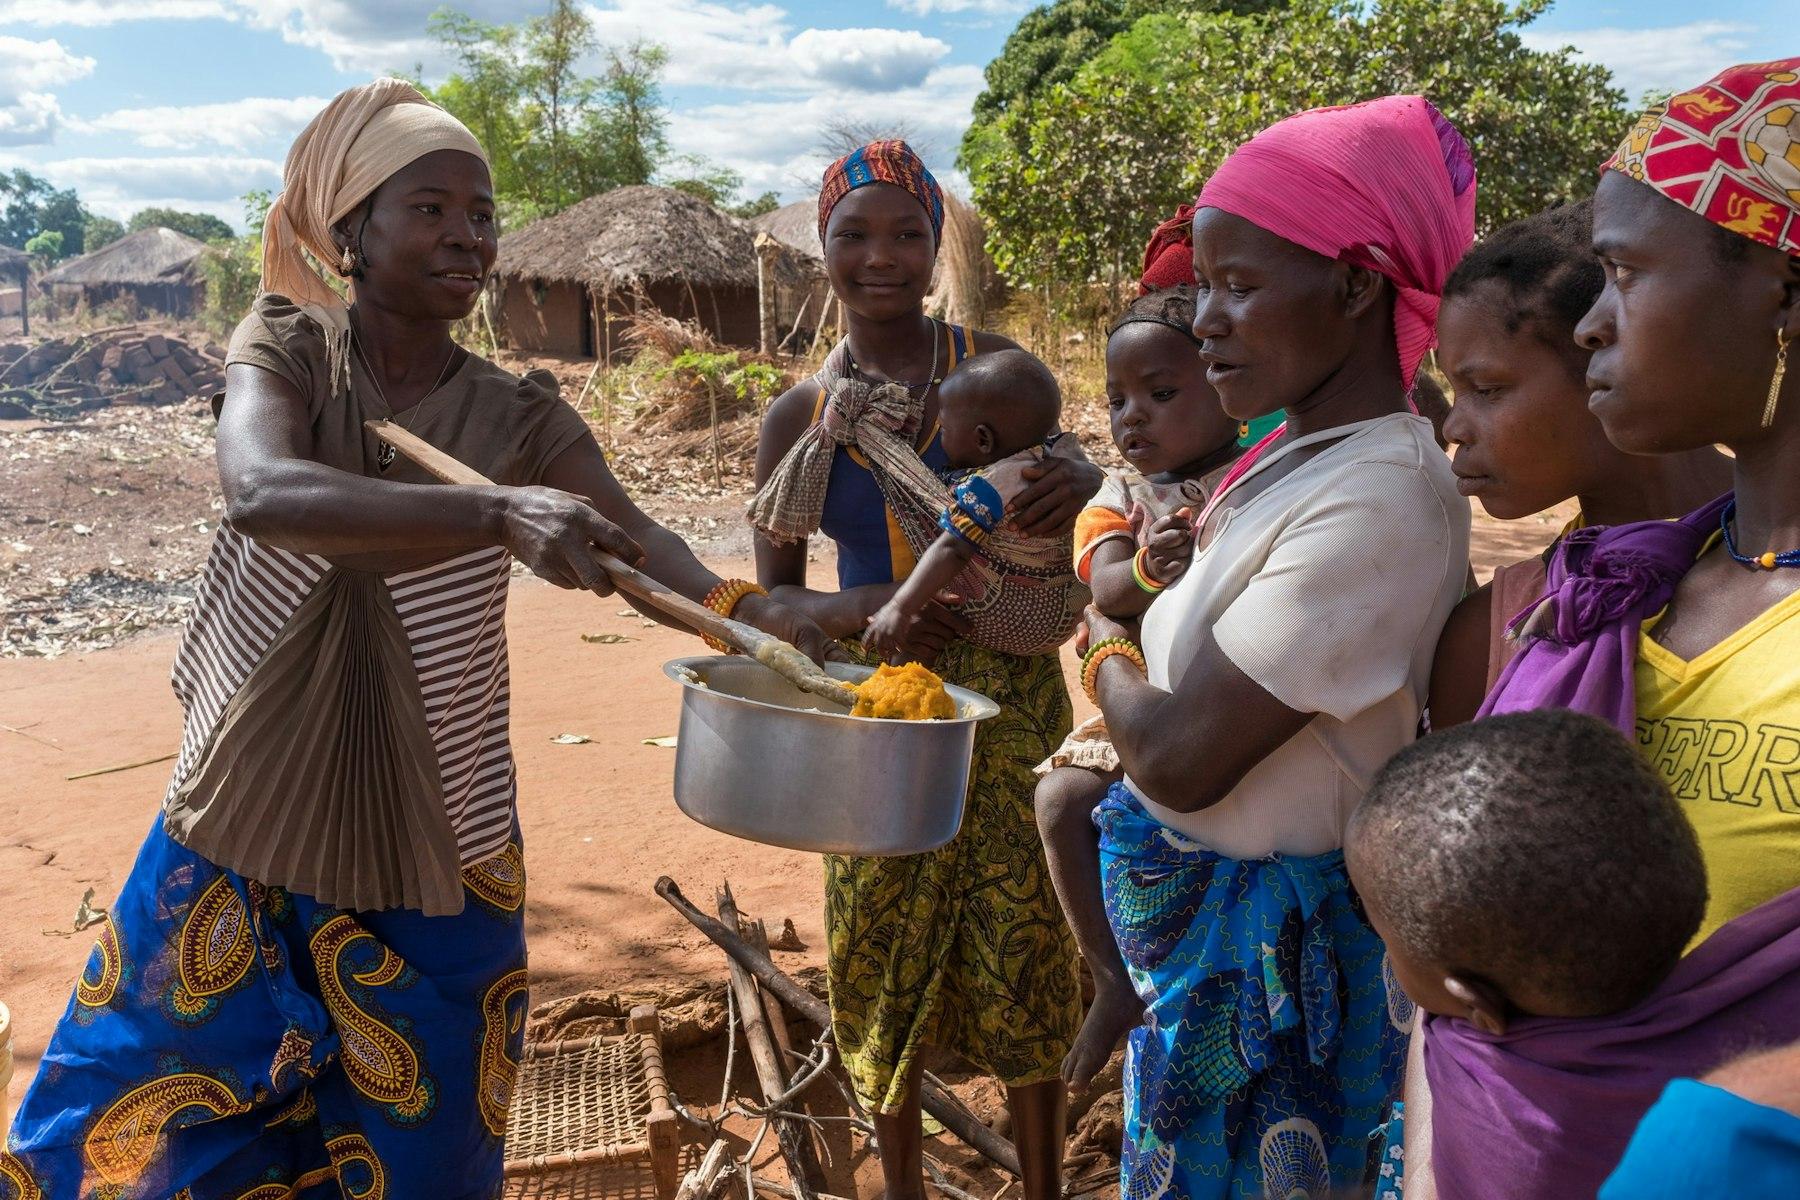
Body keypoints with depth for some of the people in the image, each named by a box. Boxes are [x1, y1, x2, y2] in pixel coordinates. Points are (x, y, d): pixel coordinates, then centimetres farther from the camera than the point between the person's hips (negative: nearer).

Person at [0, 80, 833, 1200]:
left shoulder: (522, 418, -4)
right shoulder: (284, 347, -9)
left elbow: (639, 539, -18)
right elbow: (262, 492, -30)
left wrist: (746, 608, -39)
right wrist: (496, 513, -45)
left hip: (433, 855, 1)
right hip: (243, 829, 0)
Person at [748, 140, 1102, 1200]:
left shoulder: (997, 364, -3)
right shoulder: (800, 417, 1)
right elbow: (774, 595, 5)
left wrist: (1089, 483, -18)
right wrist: (854, 611, -16)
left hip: (1010, 702, -1)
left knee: (1023, 946, 5)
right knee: (885, 958, 11)